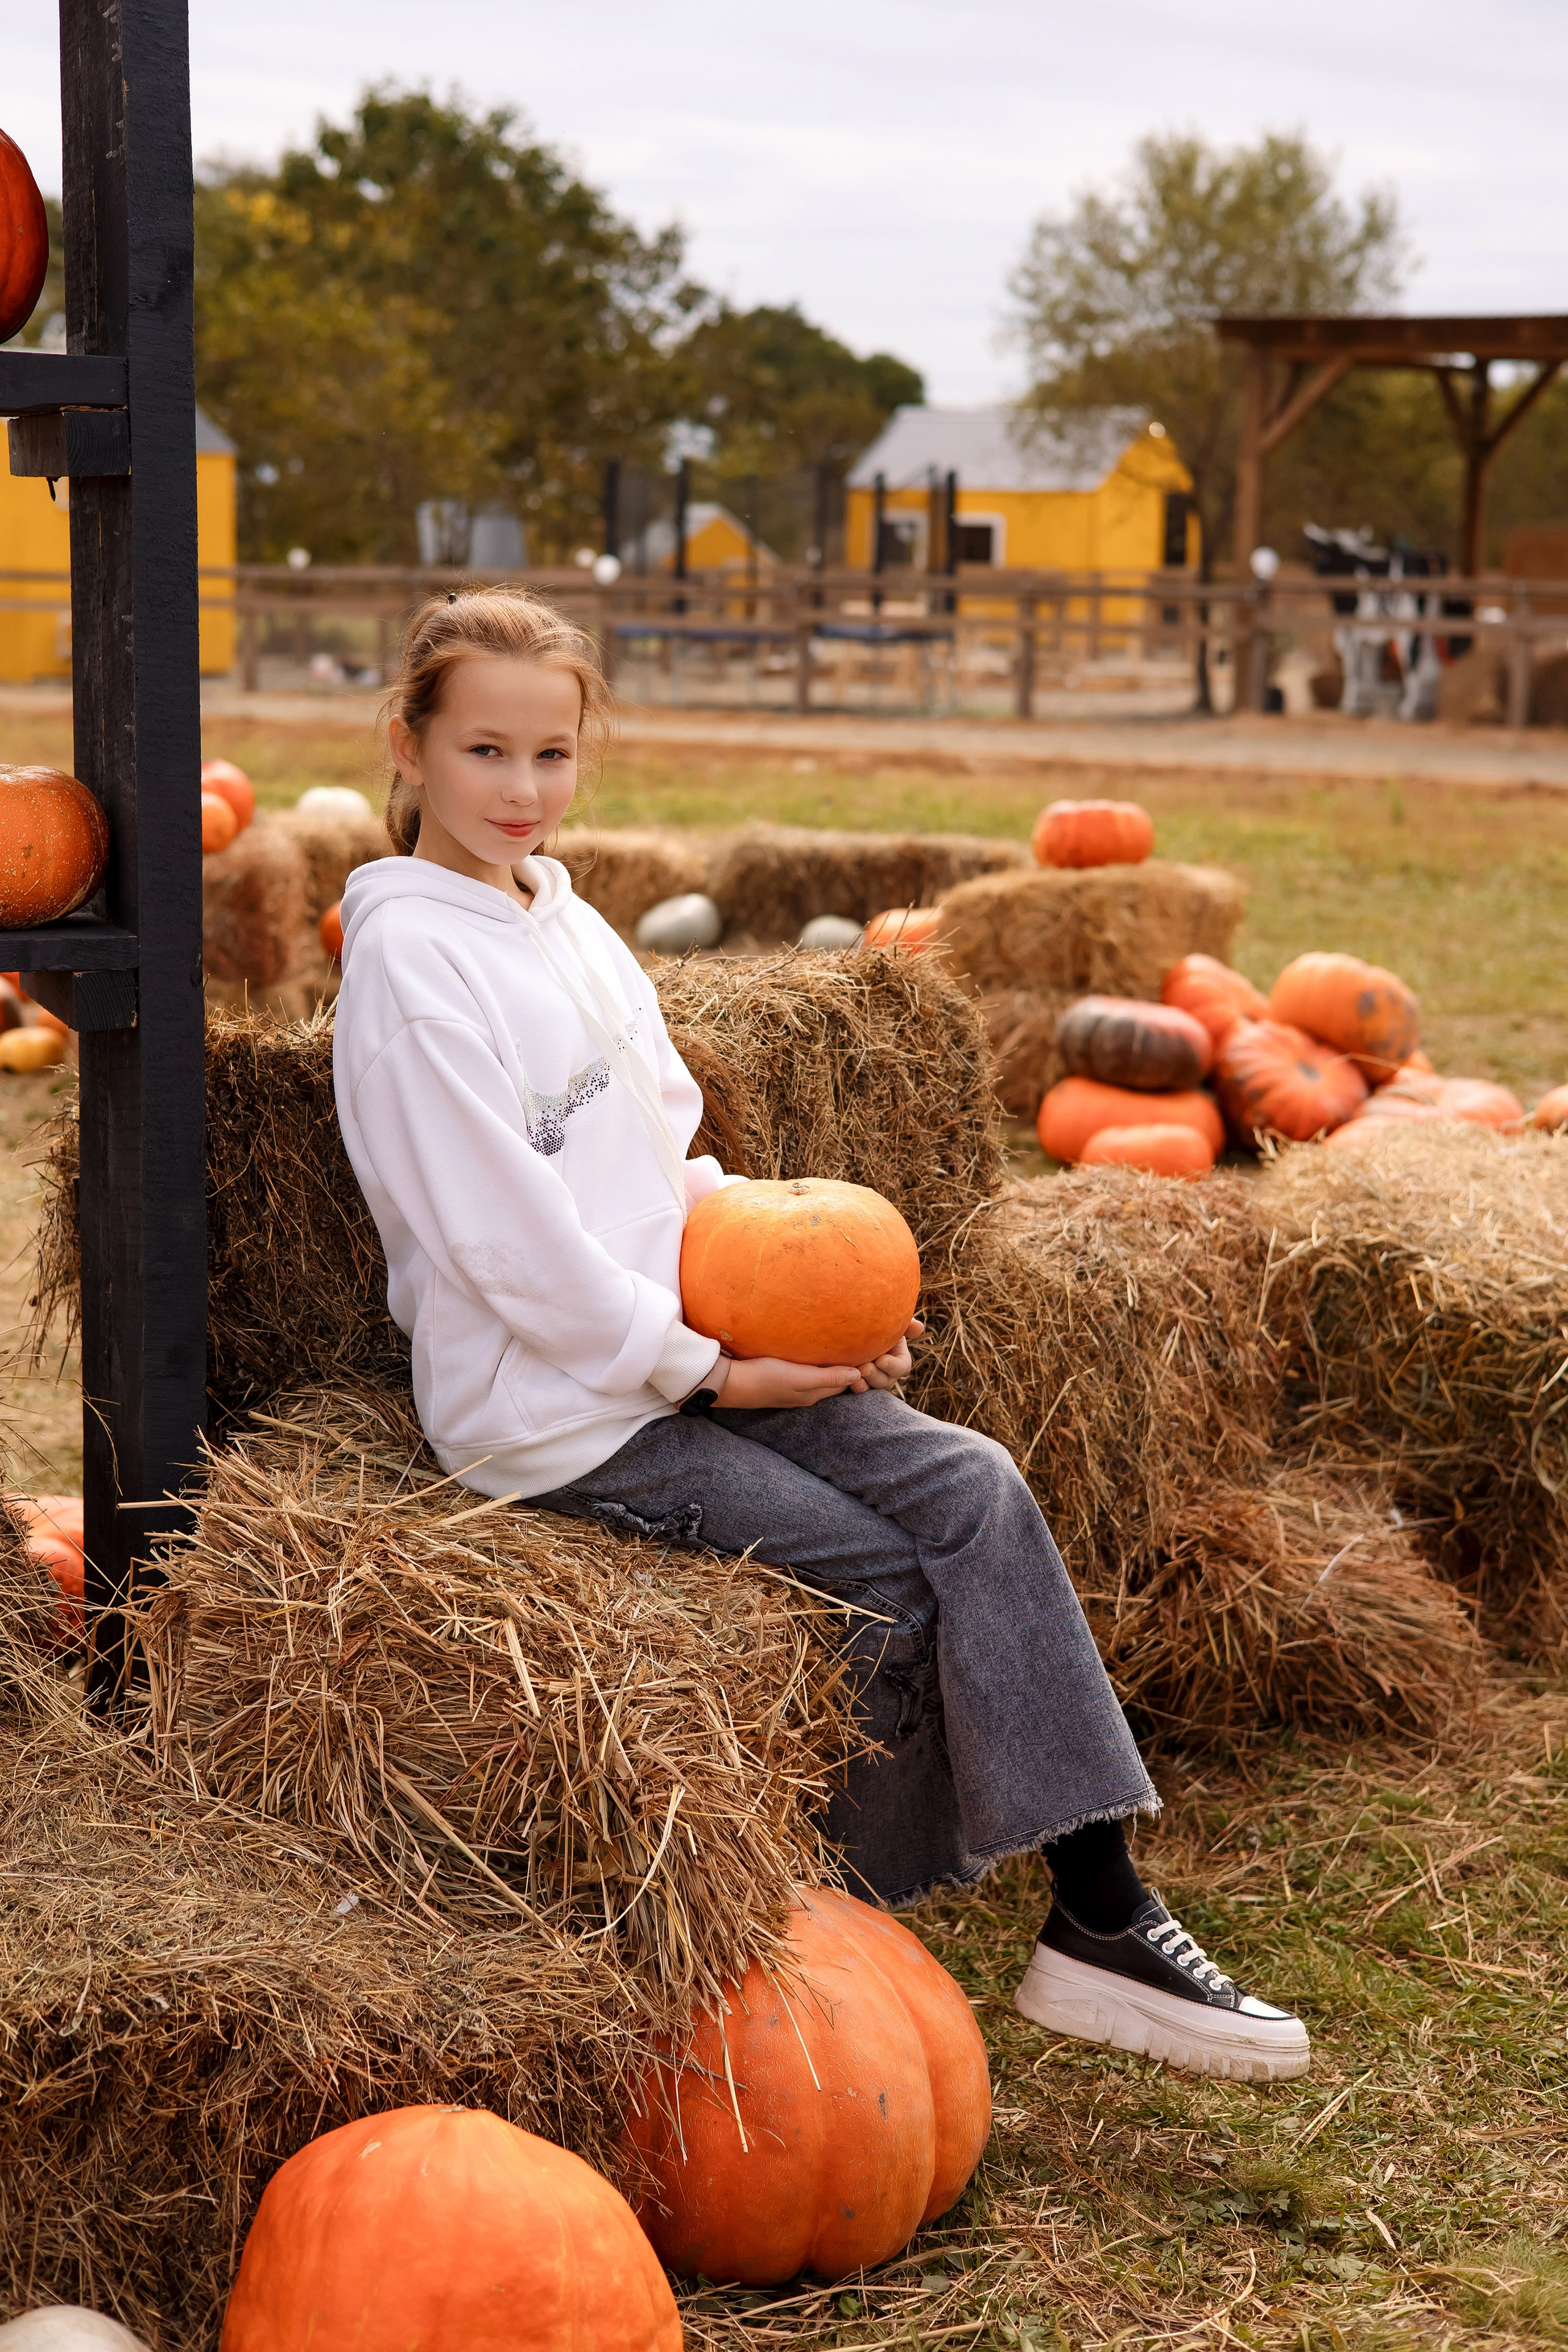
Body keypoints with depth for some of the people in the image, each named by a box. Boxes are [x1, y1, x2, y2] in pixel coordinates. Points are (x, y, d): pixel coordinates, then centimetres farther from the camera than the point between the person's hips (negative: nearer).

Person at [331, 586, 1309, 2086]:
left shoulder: (570, 925, 15)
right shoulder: (407, 953, -12)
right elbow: (507, 1244, -17)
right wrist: (711, 1369, -12)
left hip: (676, 1351, 8)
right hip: (554, 1412, -7)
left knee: (976, 1492, -11)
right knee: (892, 1583, -15)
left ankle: (1096, 1915, -12)